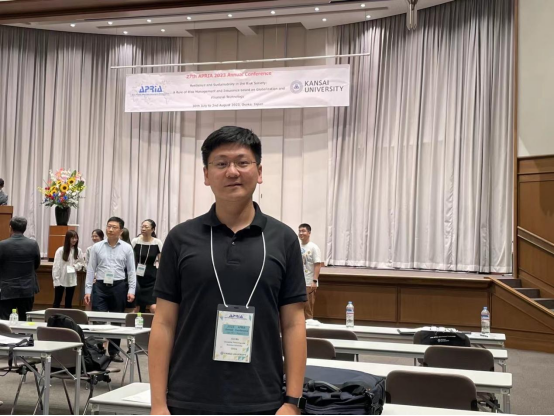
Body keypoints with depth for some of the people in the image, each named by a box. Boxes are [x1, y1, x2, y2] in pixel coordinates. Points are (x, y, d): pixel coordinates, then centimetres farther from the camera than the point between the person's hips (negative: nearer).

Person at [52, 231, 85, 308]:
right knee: (57, 301, 5)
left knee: (69, 302, 12)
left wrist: (75, 266, -12)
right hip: (60, 280, -3)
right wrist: (56, 279, -13)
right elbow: (56, 266, -10)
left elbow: (82, 264, 9)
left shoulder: (78, 251, -1)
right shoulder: (60, 250, -11)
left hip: (72, 280, 3)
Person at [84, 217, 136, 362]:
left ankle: (114, 351, 18)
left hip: (119, 287, 0)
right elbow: (91, 269, 4)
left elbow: (131, 270, 3)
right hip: (101, 286, 0)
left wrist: (131, 290, -5)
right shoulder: (97, 247, 3)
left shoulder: (126, 248, 2)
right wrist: (87, 290, 0)